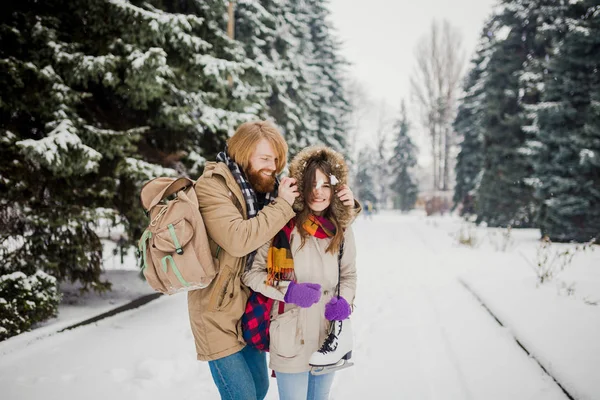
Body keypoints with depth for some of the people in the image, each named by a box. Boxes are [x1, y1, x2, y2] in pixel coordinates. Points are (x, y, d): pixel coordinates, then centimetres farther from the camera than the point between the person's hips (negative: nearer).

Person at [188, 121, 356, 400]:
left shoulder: (267, 186, 4)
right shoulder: (211, 186, -16)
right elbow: (237, 239, -31)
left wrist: (343, 205, -8)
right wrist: (282, 205, -22)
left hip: (252, 306, 7)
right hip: (220, 311, -7)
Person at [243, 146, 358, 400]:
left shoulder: (342, 229, -1)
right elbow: (250, 272, -9)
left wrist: (345, 301, -7)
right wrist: (288, 291, -22)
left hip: (329, 338, 5)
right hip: (291, 338, -4)